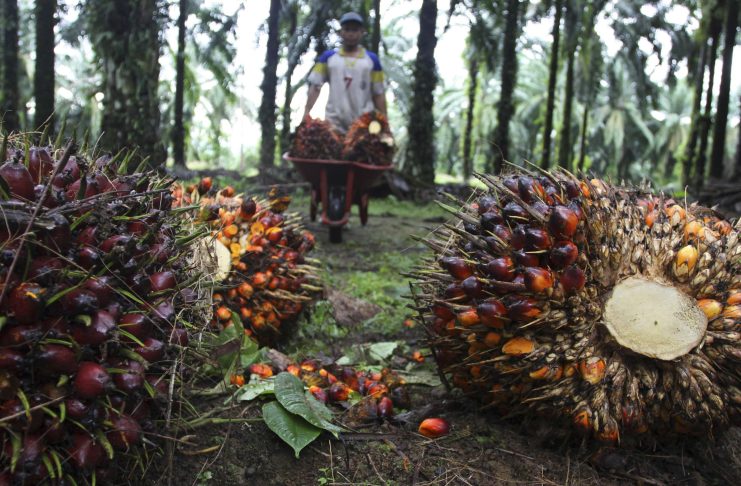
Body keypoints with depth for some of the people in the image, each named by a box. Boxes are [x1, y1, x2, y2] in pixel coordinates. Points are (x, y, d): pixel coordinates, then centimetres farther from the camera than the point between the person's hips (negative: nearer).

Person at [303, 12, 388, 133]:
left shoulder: (372, 59, 8)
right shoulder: (328, 57, 8)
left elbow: (378, 93, 8)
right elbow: (315, 86, 4)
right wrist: (306, 112, -8)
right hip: (334, 123, 0)